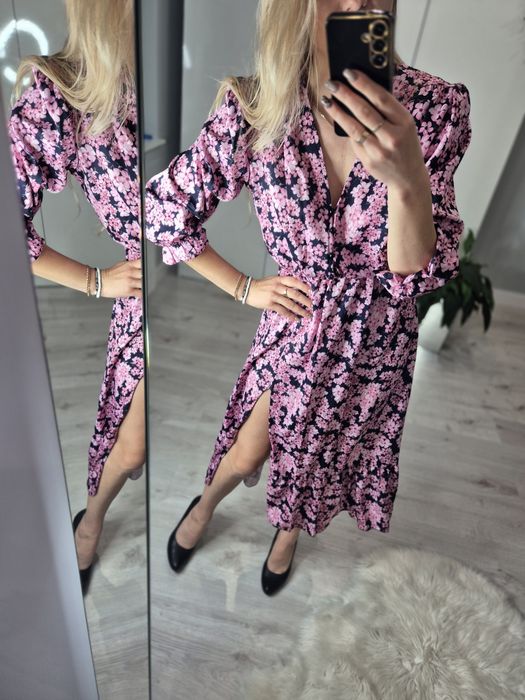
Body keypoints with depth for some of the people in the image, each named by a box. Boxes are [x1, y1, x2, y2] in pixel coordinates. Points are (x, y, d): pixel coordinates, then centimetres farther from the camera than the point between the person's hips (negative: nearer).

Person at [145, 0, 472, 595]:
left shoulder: (436, 108, -19)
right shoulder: (253, 111, -20)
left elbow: (414, 276, -21)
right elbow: (165, 209, -8)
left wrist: (408, 178, -39)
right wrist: (243, 288, -6)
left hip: (377, 335, 2)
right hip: (296, 320, -1)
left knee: (326, 452, 22)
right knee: (249, 453, 12)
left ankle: (289, 530, 57)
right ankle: (205, 503, 52)